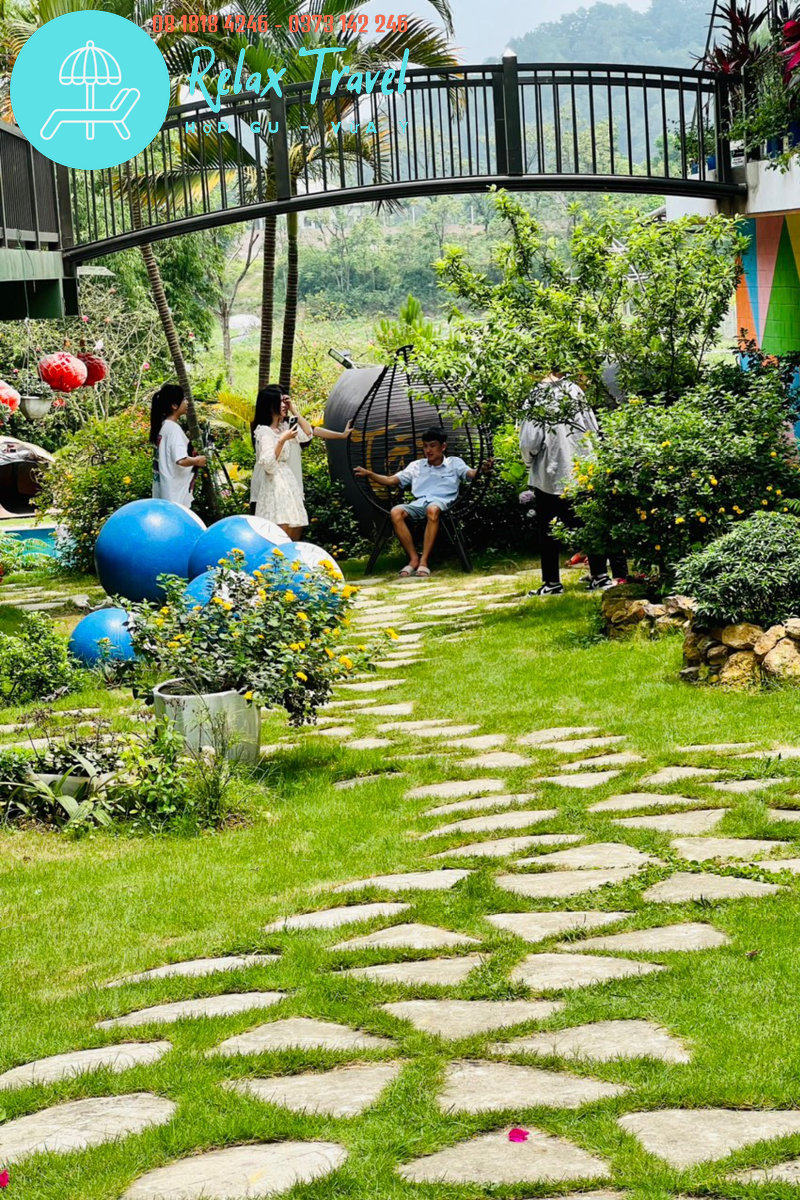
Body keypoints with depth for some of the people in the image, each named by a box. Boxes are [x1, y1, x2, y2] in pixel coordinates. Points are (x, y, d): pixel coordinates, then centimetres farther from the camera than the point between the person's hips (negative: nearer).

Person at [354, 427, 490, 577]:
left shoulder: (454, 463, 16)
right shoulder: (416, 466, 24)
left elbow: (470, 473, -2)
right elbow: (390, 480, 22)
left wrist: (481, 469, -26)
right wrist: (369, 474, 7)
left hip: (441, 502, -3)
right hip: (419, 503, 3)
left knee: (433, 509, -41)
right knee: (396, 512, -29)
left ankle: (424, 561, -36)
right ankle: (413, 559, -24)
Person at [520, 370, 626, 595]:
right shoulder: (577, 397, 1)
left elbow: (529, 443, -14)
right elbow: (595, 433, 3)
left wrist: (530, 463, 5)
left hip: (549, 476, -3)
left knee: (549, 533, 6)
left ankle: (552, 583, 8)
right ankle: (599, 576, 10)